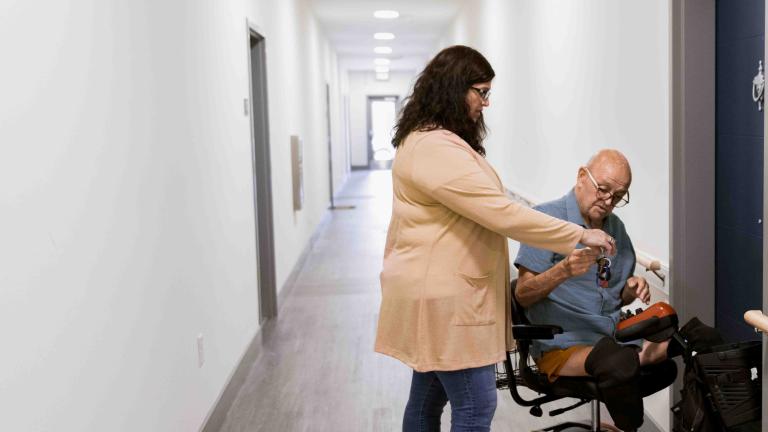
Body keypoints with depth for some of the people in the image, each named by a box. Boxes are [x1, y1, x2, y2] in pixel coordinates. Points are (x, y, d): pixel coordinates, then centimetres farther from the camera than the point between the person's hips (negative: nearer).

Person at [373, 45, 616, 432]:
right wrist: (580, 235, -18)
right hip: (444, 298, -11)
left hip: (435, 292, 11)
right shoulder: (436, 149, -20)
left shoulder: (424, 139, 16)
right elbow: (501, 212, -24)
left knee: (428, 398, 15)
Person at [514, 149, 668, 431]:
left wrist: (631, 289, -2)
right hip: (563, 343, -5)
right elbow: (523, 296, -10)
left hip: (616, 335, 5)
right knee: (618, 363, -34)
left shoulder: (615, 227, 15)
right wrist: (563, 270, -28)